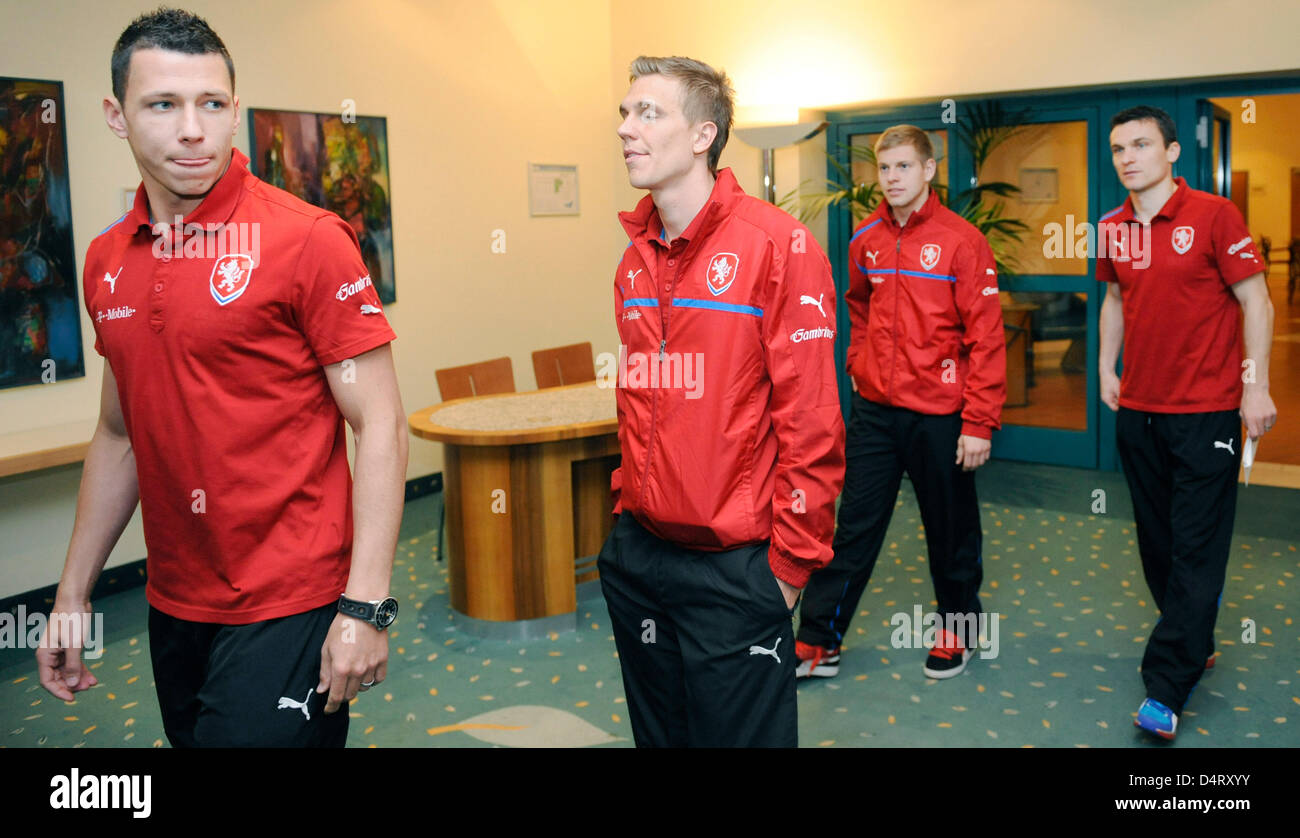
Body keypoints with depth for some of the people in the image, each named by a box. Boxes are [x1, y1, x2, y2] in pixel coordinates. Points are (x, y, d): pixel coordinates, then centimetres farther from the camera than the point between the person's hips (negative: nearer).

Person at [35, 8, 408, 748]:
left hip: (287, 609, -6)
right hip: (174, 606, 6)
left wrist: (365, 607, -19)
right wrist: (73, 594, 15)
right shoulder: (107, 263, 6)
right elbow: (119, 436, 15)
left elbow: (380, 426, -14)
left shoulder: (308, 240, -13)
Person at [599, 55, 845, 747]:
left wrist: (791, 564, -12)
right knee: (658, 733, 20)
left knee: (740, 733, 7)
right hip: (637, 555, 7)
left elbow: (811, 422, -14)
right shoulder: (635, 260, 9)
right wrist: (629, 509, 14)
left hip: (733, 567, -6)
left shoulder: (776, 244, -12)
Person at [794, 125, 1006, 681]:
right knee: (854, 526, 6)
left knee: (950, 531, 12)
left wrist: (979, 423, -15)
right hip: (874, 410, 4)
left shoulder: (961, 241, -10)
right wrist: (859, 365, 12)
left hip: (939, 414, -4)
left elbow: (986, 337, -12)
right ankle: (817, 642, 12)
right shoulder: (866, 240, 6)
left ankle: (956, 629, 32)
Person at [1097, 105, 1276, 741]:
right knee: (1158, 543, 13)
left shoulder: (1213, 215, -9)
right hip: (1137, 410, 6)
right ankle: (1196, 647, 32)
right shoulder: (1113, 229, 7)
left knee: (1195, 549, -3)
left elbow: (1255, 300, -8)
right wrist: (1106, 368, 13)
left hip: (1206, 412, -6)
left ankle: (1166, 688, 0)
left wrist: (1255, 385, -12)